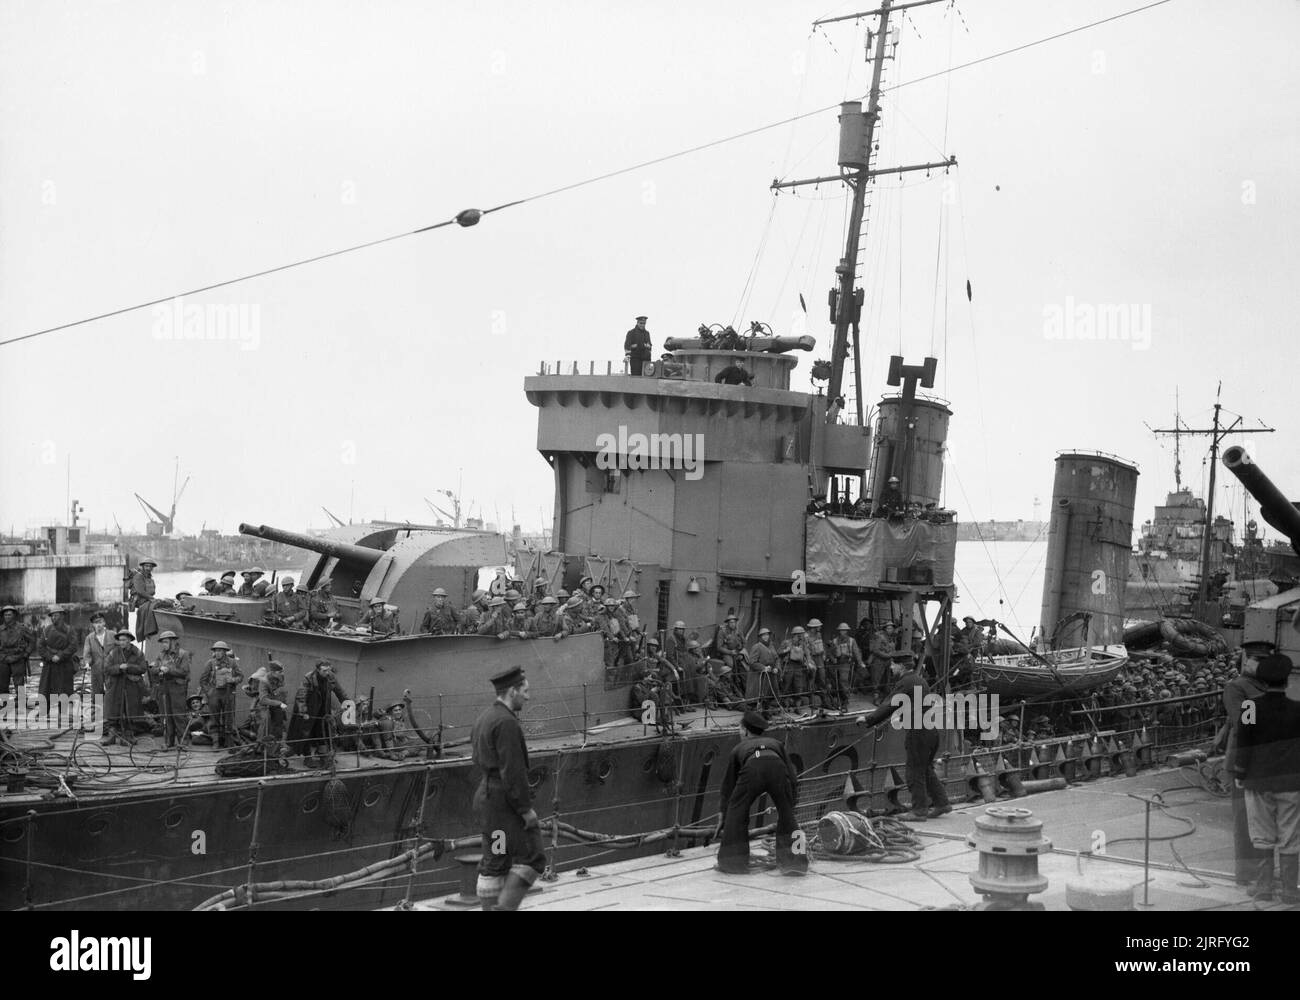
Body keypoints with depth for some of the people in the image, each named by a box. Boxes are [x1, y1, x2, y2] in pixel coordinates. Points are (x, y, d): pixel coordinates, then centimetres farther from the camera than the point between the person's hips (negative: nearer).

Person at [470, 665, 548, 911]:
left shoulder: (482, 720, 17)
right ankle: (504, 907, -11)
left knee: (494, 864, 11)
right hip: (504, 802, -10)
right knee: (531, 858, -6)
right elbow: (512, 771, -20)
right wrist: (526, 808, -16)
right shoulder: (506, 723, -16)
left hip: (485, 798, 10)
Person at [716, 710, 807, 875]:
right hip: (777, 767, 1)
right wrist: (792, 802, 33)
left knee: (736, 812, 18)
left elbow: (728, 785, 41)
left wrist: (723, 812, 48)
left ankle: (733, 861, 20)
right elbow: (792, 775, 29)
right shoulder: (775, 743, 40)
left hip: (752, 768, -1)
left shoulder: (739, 748, 38)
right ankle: (793, 860, 15)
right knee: (786, 814, 19)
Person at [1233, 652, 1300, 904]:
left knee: (1262, 836, 10)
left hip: (1259, 782, 0)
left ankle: (1263, 887, 12)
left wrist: (1239, 774, 0)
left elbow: (1244, 744, -10)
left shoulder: (1251, 706, -12)